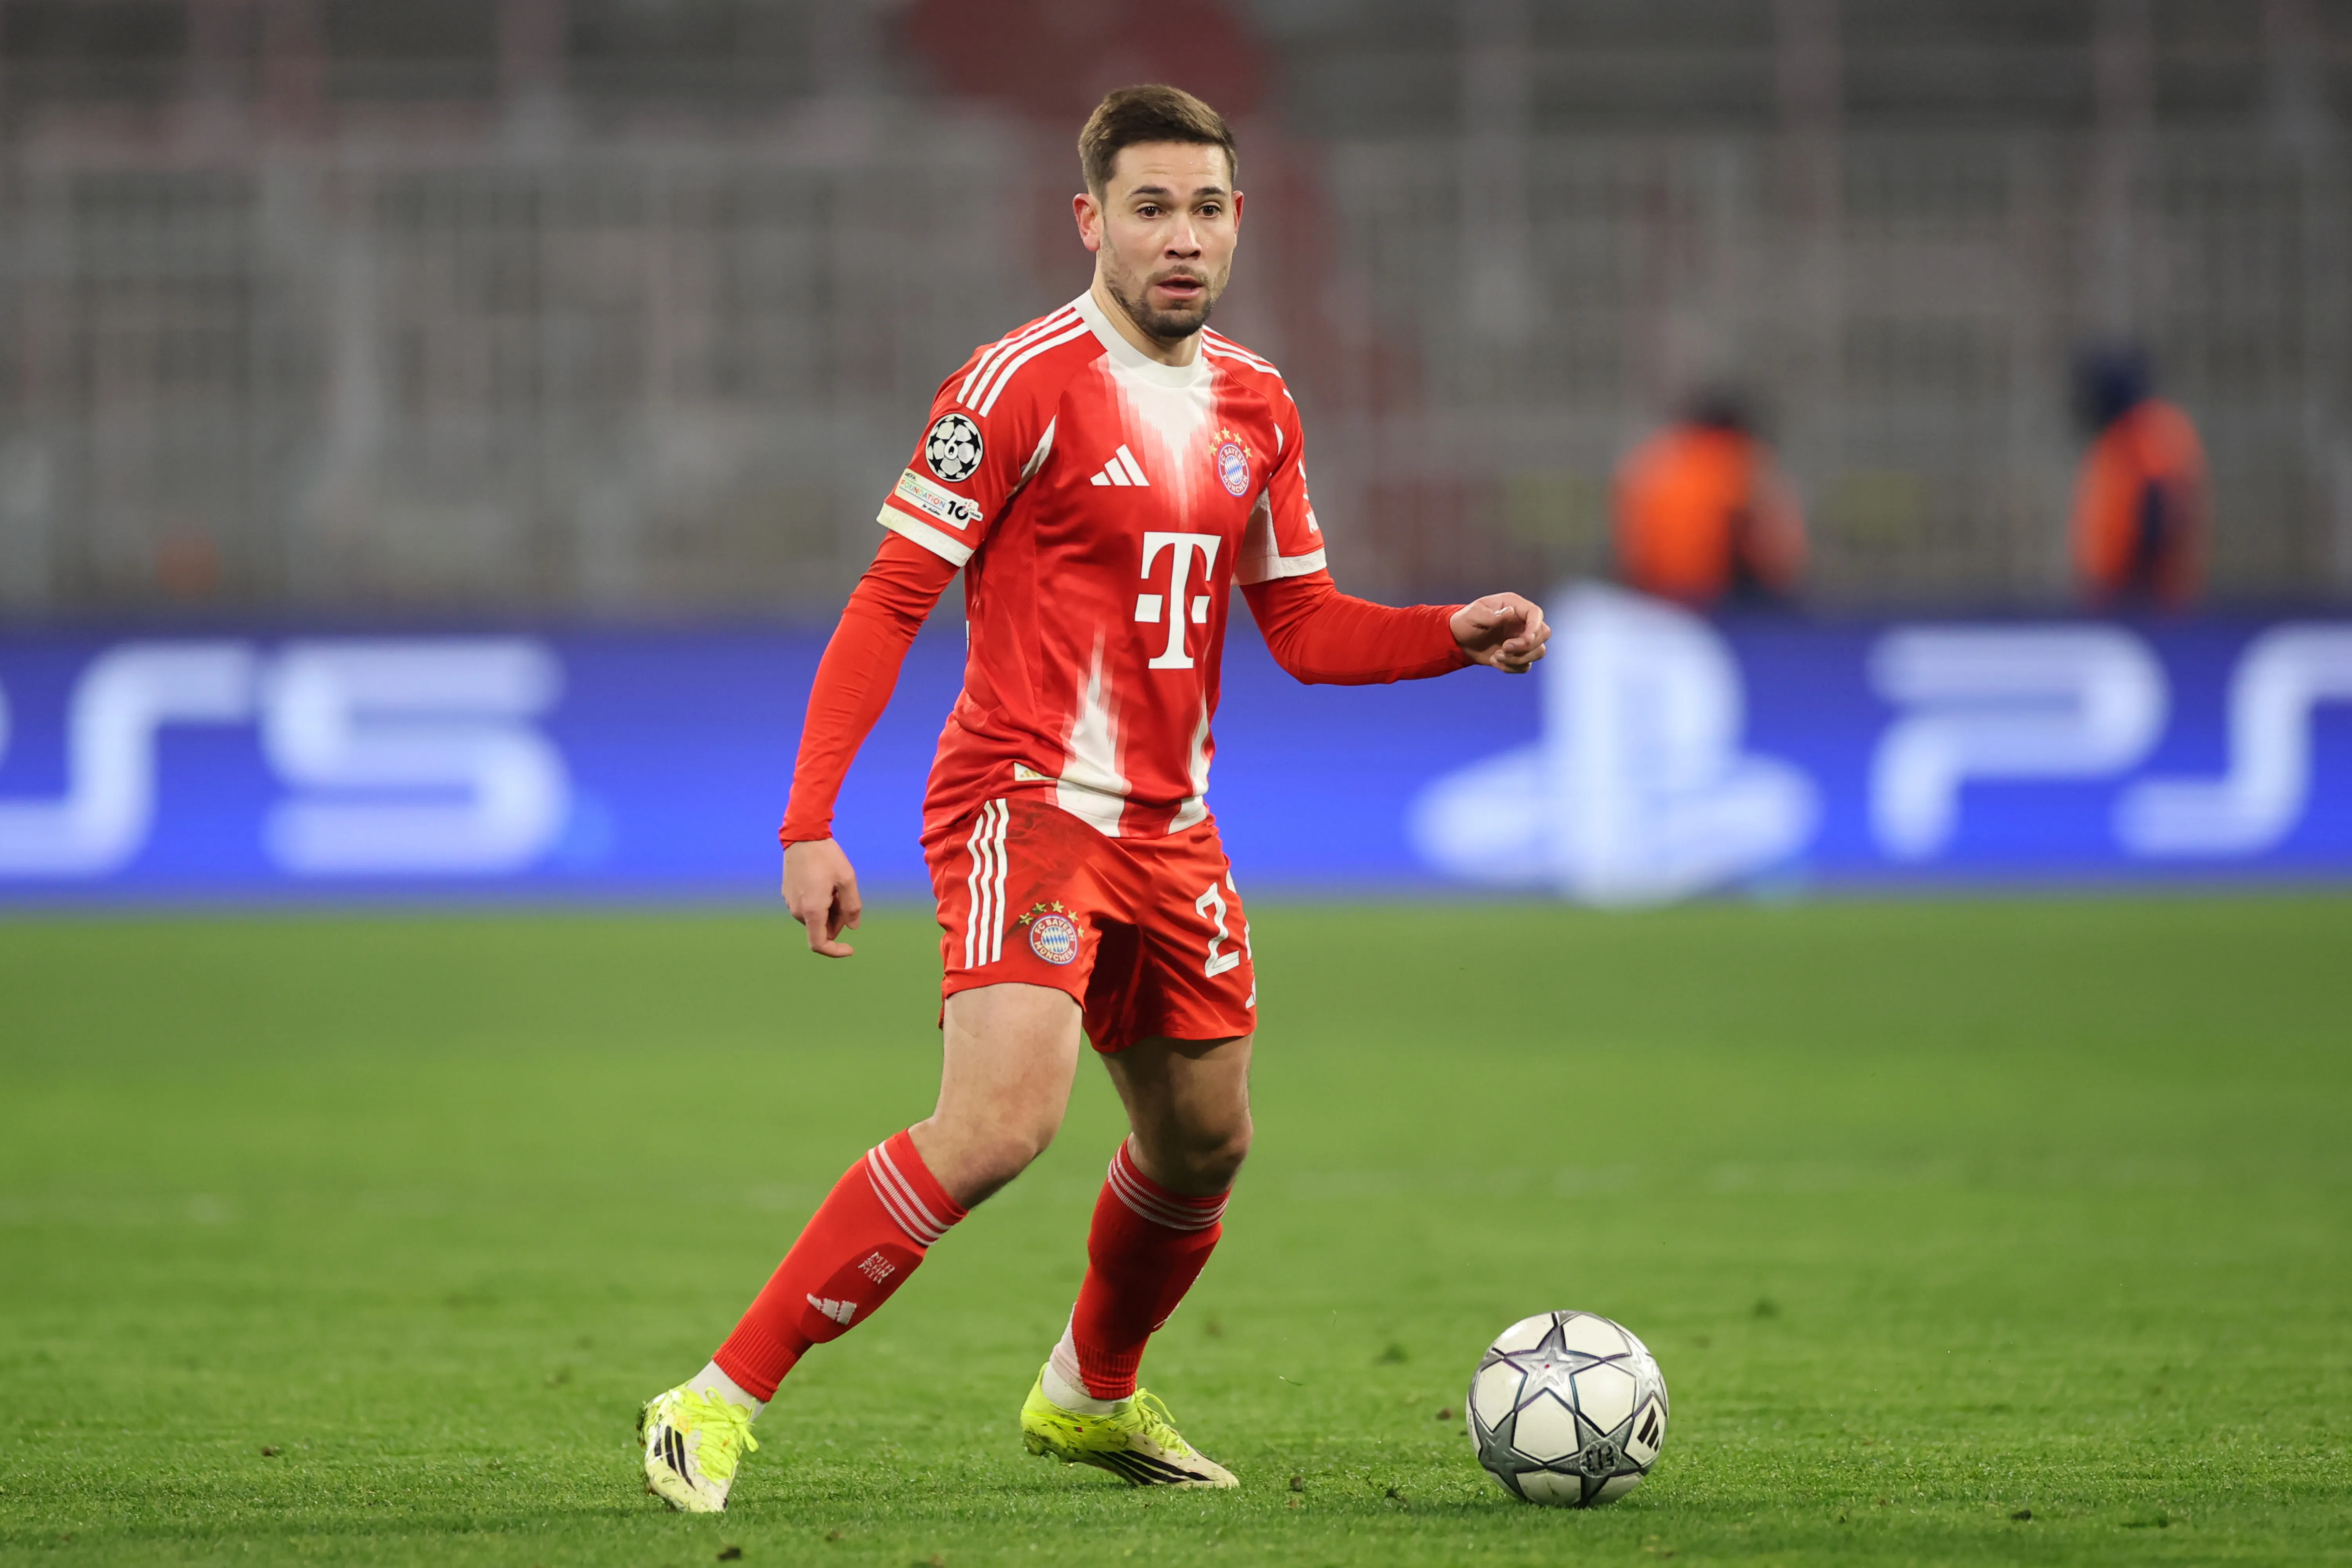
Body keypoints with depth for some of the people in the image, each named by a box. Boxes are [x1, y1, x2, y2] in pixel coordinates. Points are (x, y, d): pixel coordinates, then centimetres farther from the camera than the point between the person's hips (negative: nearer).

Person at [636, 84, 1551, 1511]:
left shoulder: (1257, 406, 11)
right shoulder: (1027, 381, -11)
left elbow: (1303, 627, 18)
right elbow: (891, 600, -11)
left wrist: (1460, 635, 1)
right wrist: (812, 824, -17)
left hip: (1169, 829, 8)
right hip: (1028, 799, -8)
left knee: (1204, 1145, 17)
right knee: (1006, 1118, -25)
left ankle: (1089, 1398, 43)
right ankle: (719, 1406, -21)